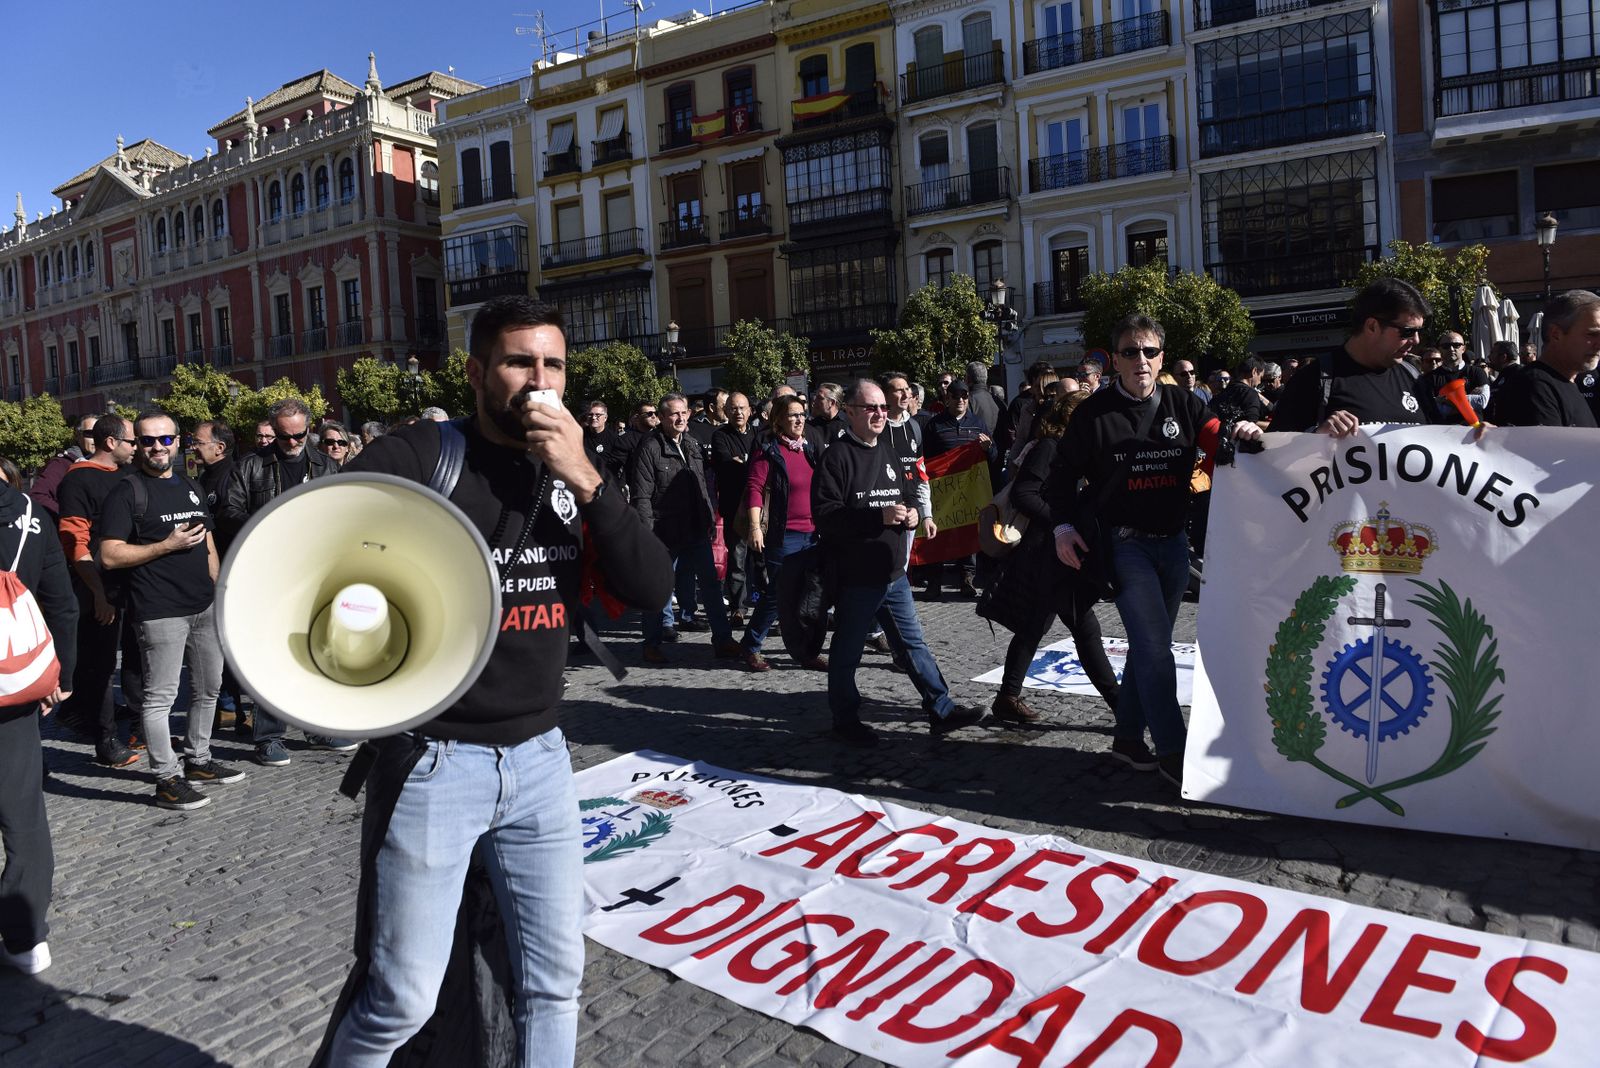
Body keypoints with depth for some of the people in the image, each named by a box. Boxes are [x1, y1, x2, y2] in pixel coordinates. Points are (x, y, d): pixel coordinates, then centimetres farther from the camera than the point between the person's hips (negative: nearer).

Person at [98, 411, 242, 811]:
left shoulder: (190, 487, 15)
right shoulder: (127, 492, -6)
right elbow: (110, 556, -12)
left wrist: (218, 590, 14)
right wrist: (168, 545, -15)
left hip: (205, 607, 7)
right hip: (160, 612, -7)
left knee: (209, 688, 15)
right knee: (161, 696, -2)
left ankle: (199, 761, 29)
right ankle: (166, 779, 5)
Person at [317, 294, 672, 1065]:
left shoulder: (571, 473, 4)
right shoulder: (416, 457, -10)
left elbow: (652, 589, -6)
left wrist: (586, 480, -16)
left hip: (540, 757, 5)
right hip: (432, 760, -4)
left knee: (554, 980, 14)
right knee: (401, 999, 4)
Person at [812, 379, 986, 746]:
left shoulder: (885, 454, 14)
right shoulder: (836, 457, -12)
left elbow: (907, 494, 27)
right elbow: (825, 514, -21)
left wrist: (912, 512, 2)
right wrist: (879, 515, -25)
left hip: (893, 574, 8)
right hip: (855, 578, -7)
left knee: (913, 643, 14)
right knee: (846, 653, 7)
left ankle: (941, 710, 23)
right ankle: (845, 720, 21)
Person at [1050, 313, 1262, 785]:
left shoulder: (1183, 406, 3)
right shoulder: (1094, 414, -6)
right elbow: (1064, 473, 0)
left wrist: (1244, 434, -21)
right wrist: (1064, 526, -12)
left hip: (1172, 542, 5)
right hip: (1123, 543, -5)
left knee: (1150, 645, 13)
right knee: (1155, 647, -11)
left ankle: (1128, 737, 26)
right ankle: (1171, 752, -2)